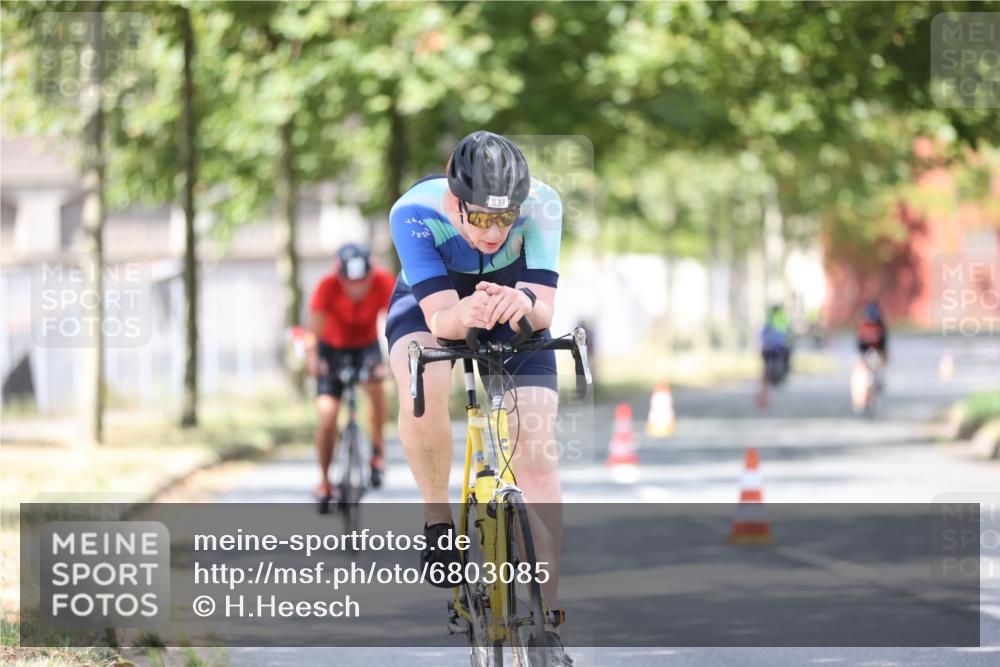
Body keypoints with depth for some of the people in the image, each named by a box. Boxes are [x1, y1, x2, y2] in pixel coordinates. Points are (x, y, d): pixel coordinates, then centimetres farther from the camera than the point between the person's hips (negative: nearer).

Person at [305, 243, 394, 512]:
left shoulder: (383, 282, -26)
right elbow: (313, 332, -32)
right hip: (333, 348, 0)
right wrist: (312, 359, -52)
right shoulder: (328, 287, -29)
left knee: (374, 381, -33)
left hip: (366, 346, 0)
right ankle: (324, 481, 4)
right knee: (326, 414, -15)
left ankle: (378, 448, -11)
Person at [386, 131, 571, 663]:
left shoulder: (541, 205, -32)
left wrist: (524, 303, -59)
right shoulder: (414, 212, -34)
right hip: (430, 305, -1)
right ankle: (438, 521, -9)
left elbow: (545, 308, -35)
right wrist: (464, 315, -61)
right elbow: (439, 314, -38)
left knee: (537, 458, -12)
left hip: (516, 316, 1)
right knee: (424, 392, -35)